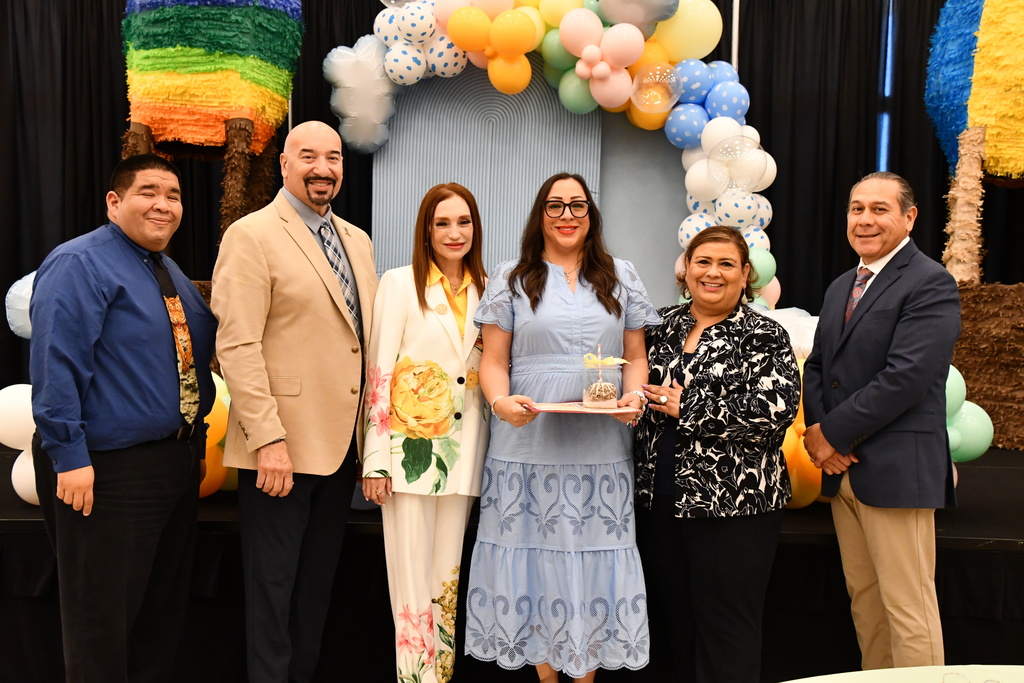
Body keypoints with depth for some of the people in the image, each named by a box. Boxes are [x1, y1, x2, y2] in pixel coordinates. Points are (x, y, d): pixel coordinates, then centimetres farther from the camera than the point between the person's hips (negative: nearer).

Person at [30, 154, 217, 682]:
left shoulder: (173, 276, 15)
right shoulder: (80, 264, -11)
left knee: (165, 609, 19)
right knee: (101, 620, 5)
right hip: (107, 470, -8)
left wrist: (195, 446, 16)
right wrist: (70, 458, -23)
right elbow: (55, 366, -19)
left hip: (176, 463, 9)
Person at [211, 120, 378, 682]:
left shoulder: (358, 241, 14)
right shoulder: (251, 236, -8)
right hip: (282, 447, -6)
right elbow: (237, 346, -15)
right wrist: (268, 439, -21)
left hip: (343, 443, 7)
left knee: (318, 583, 17)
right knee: (274, 587, 6)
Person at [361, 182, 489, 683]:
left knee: (448, 574, 12)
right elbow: (379, 370, -6)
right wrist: (375, 459, -10)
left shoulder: (486, 289, 10)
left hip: (464, 447, 4)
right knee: (412, 576, 0)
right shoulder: (400, 284, -3)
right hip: (410, 441, -4)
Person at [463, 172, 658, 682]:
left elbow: (635, 356, 13)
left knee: (593, 555, 4)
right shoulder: (511, 279, 8)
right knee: (536, 553, 3)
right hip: (528, 443, -1)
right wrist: (501, 402, -17)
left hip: (601, 446, 1)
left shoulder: (620, 277, 14)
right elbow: (493, 360, 3)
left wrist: (634, 395, -8)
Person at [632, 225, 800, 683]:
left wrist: (686, 408, -17)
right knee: (674, 620, 16)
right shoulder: (661, 326, 10)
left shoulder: (764, 337, -5)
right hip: (660, 500, 5)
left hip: (733, 504, -5)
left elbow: (777, 409, -19)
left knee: (726, 627, 4)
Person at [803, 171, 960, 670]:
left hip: (896, 470, -7)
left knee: (907, 606, -1)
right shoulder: (840, 288, 17)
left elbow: (906, 377, -19)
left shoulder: (931, 285, -9)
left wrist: (833, 433, -14)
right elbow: (817, 366, 15)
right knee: (863, 597, 15)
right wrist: (818, 432, -3)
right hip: (841, 469, 8)